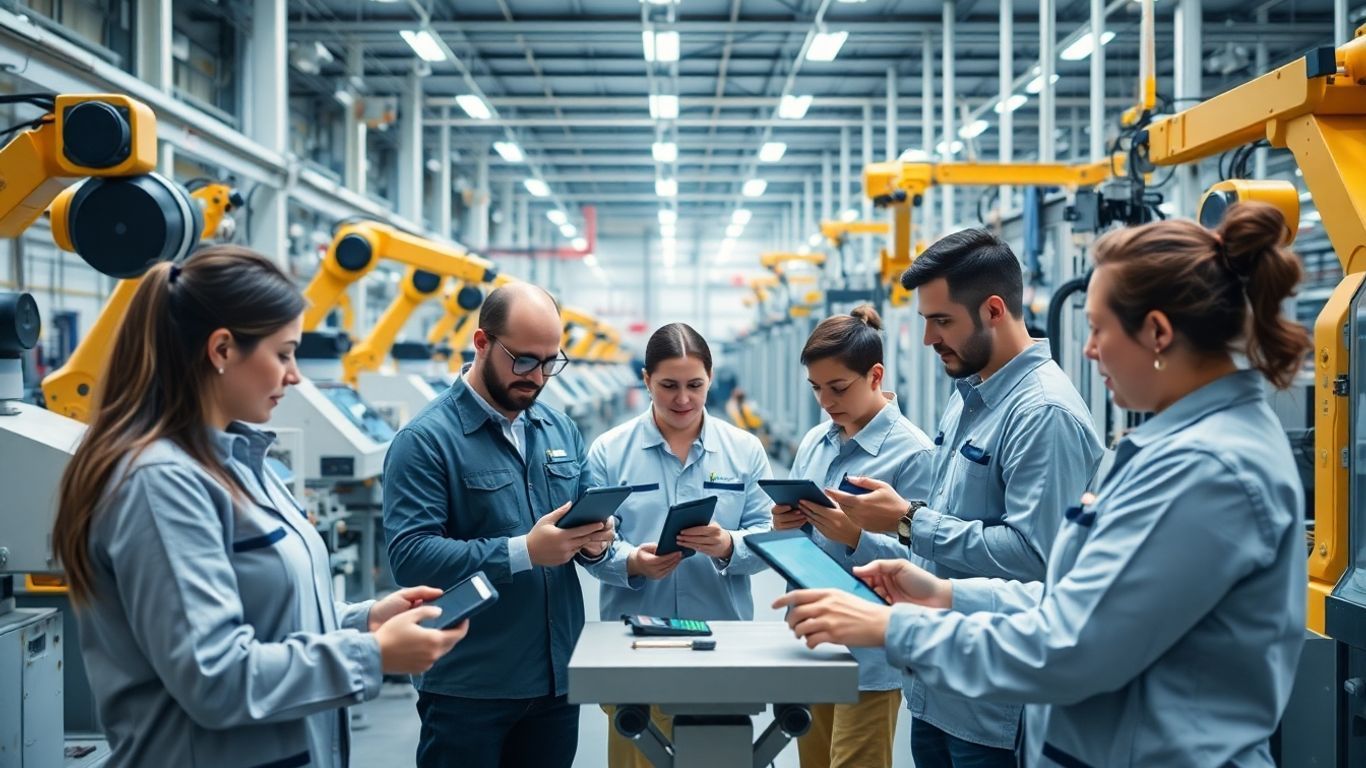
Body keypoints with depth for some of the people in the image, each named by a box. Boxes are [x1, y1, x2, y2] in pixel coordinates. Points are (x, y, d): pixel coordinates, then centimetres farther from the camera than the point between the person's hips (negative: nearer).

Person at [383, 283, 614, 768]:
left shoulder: (560, 430, 11)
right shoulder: (426, 440, -11)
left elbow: (585, 511, 16)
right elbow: (410, 556, -21)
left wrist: (594, 538, -9)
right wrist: (524, 551, -28)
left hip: (557, 678, 6)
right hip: (468, 689, -6)